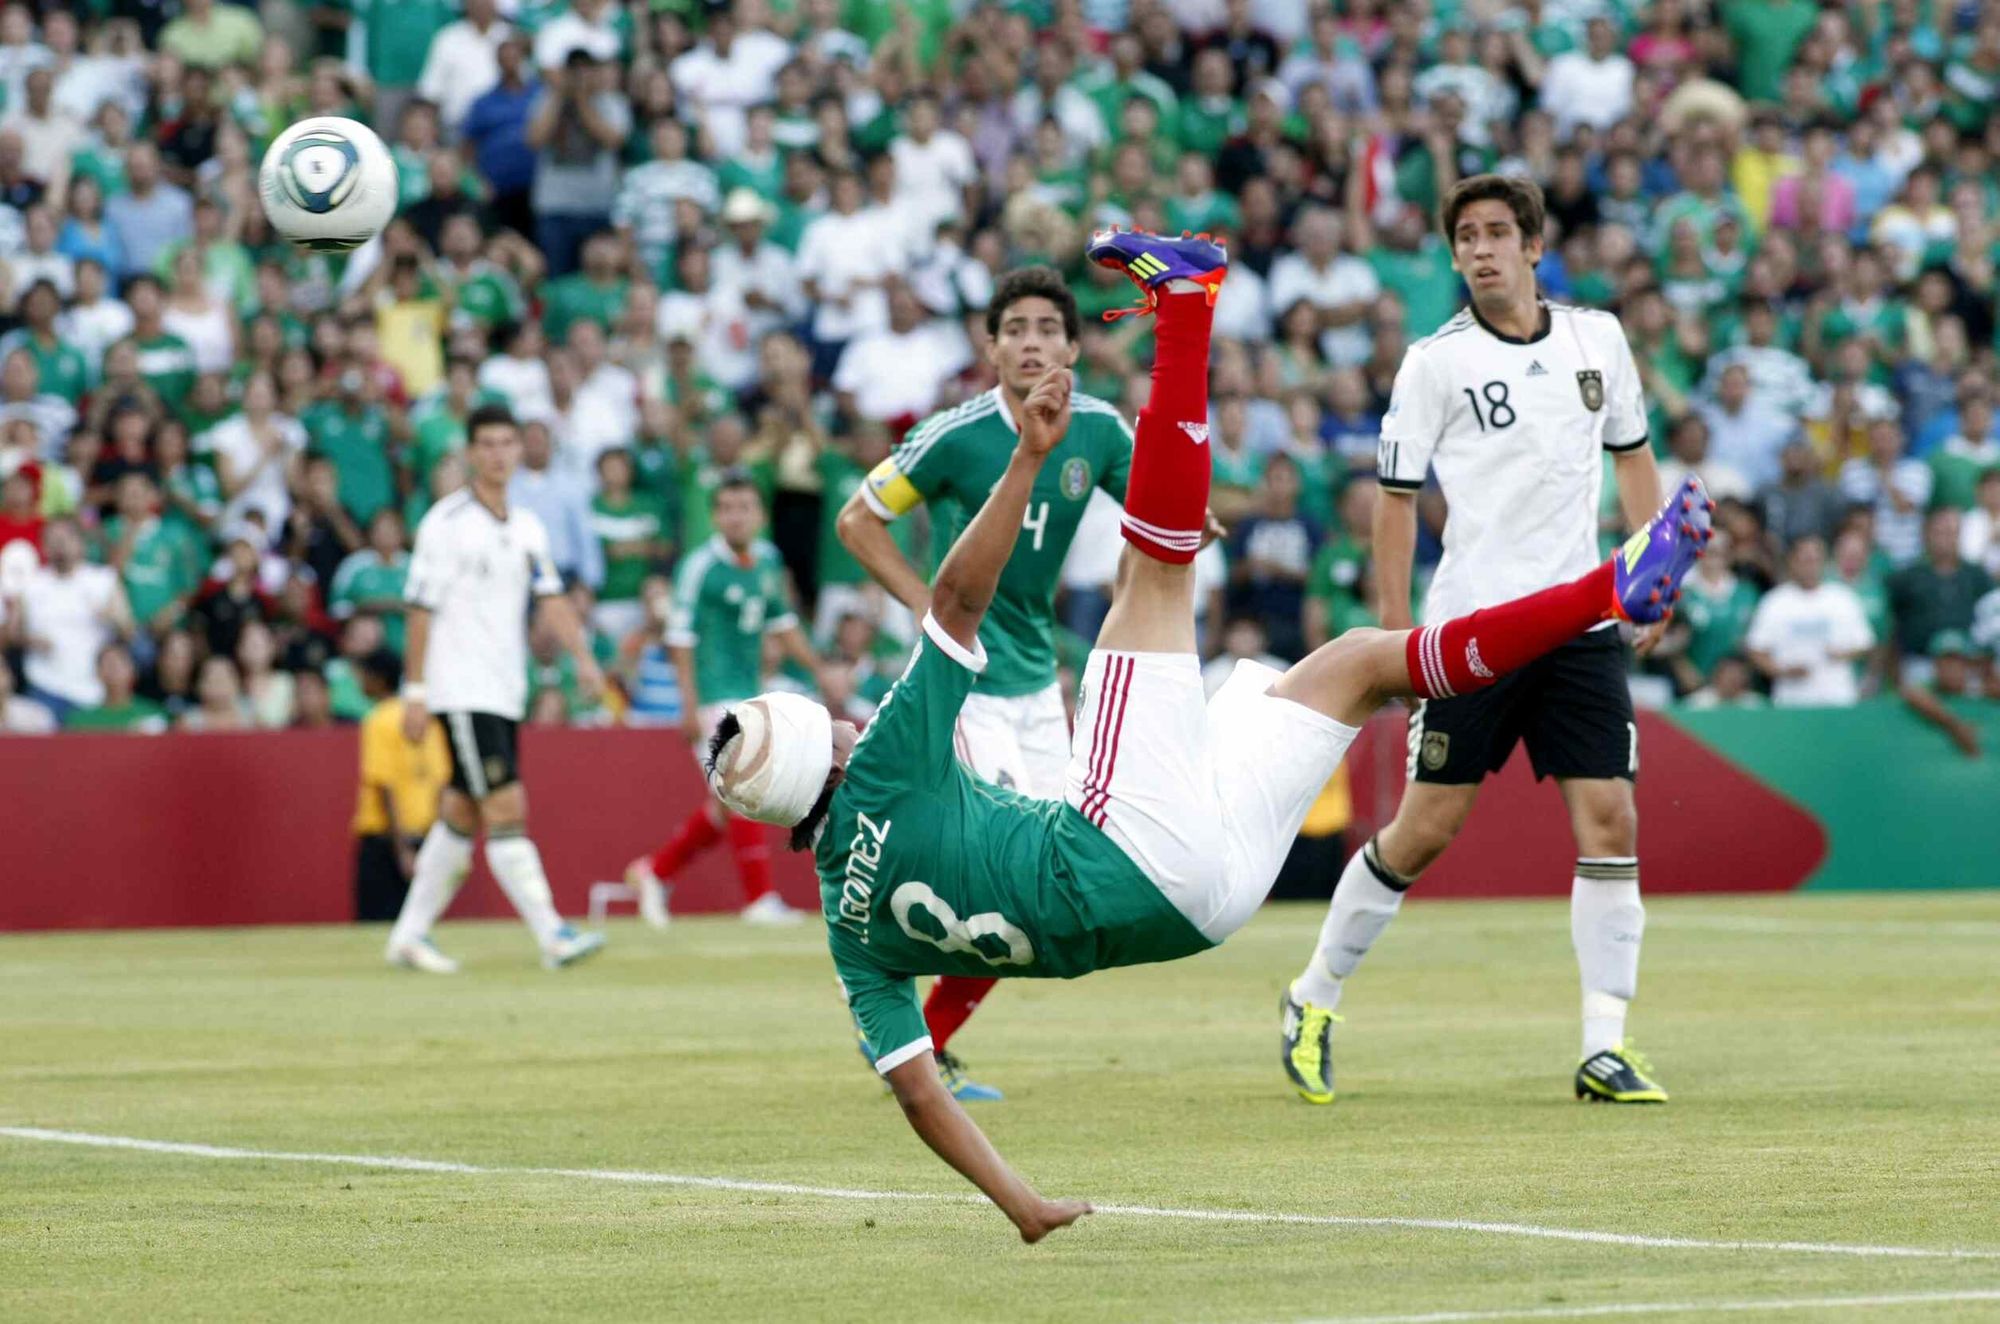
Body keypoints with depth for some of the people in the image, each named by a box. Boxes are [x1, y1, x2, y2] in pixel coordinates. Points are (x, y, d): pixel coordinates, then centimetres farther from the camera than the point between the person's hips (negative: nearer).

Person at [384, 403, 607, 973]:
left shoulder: (528, 529, 12)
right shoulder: (447, 523, -8)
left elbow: (551, 600, 8)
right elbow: (421, 610, -8)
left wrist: (583, 656, -8)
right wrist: (415, 691, -11)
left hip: (506, 692, 7)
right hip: (462, 691, -7)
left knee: (461, 815, 10)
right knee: (506, 808, -13)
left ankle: (410, 935, 18)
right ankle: (551, 936, -18)